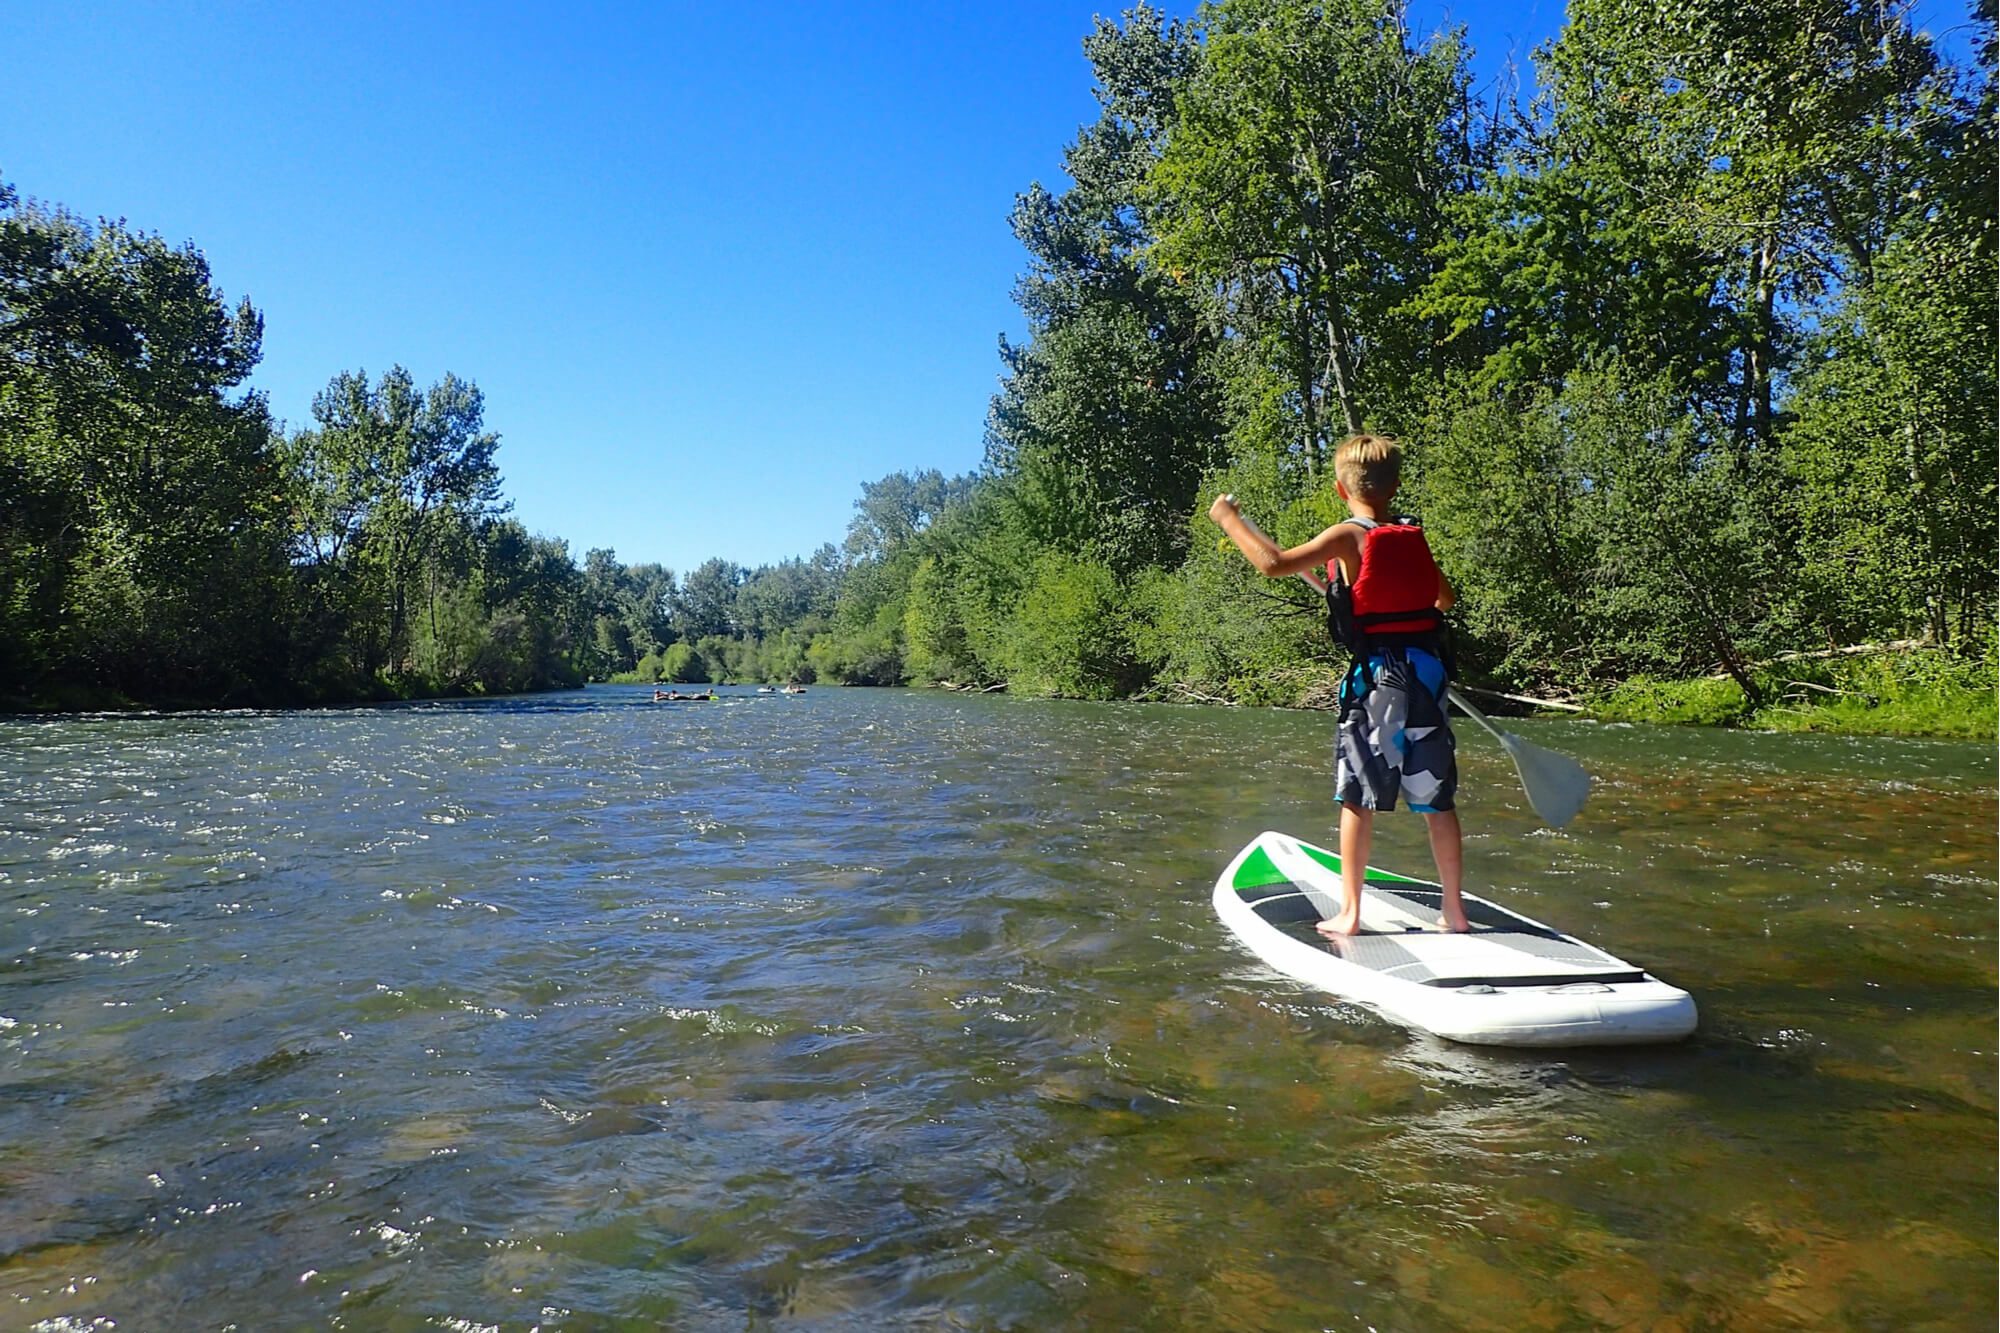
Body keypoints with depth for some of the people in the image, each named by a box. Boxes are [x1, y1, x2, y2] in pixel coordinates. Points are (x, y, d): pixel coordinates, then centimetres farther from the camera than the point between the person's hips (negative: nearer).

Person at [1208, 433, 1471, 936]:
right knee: (1438, 801, 10)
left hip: (1375, 678, -5)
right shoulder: (1415, 538, 11)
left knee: (1358, 799, 3)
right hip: (1428, 677, 5)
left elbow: (1274, 563, -20)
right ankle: (1455, 911, 17)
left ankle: (1349, 913, 6)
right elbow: (1445, 597, 27)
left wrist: (1227, 518, -9)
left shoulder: (1349, 537, -7)